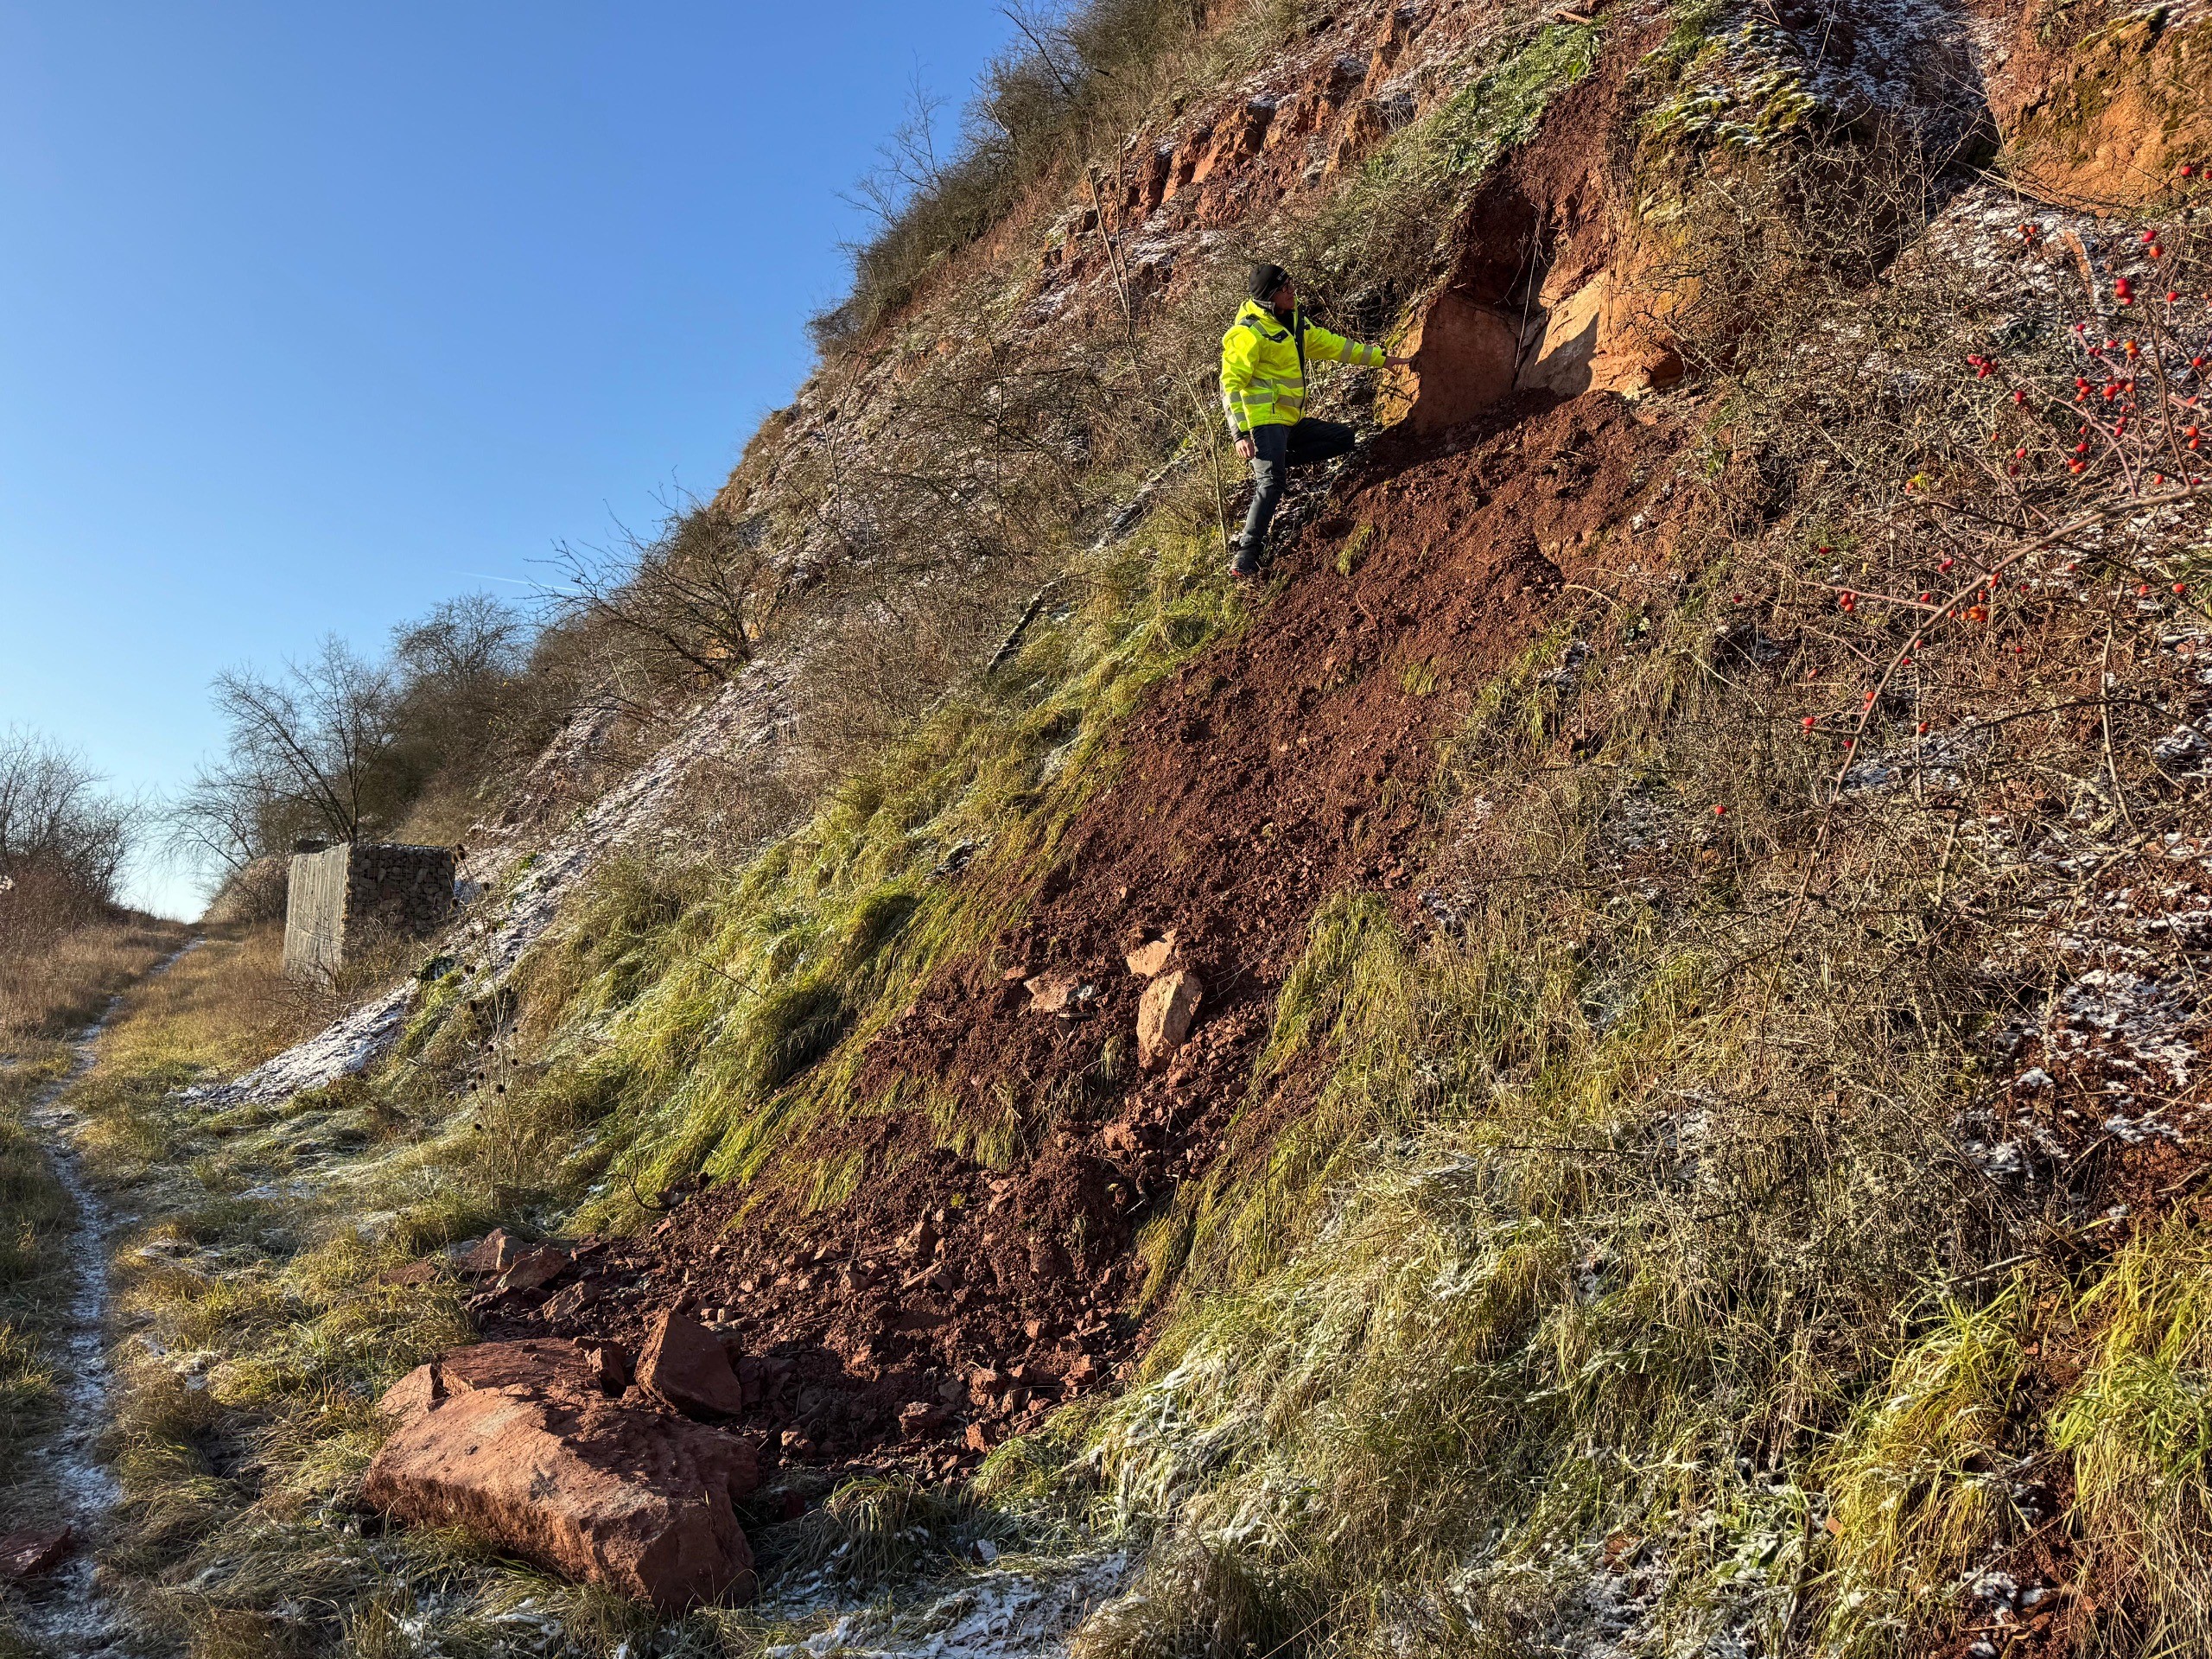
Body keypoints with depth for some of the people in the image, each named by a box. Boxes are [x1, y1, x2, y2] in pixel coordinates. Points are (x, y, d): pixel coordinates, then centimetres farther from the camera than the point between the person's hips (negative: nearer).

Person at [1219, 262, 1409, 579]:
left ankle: (1273, 463, 6)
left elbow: (1331, 344, 23)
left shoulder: (1295, 321, 14)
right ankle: (1247, 554, -20)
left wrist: (1381, 359, 24)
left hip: (1289, 421, 9)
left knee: (1342, 438, 9)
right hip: (1261, 419, -9)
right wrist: (1241, 433, -25)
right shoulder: (1249, 332, -13)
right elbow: (1231, 383, -16)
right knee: (1273, 482, -23)